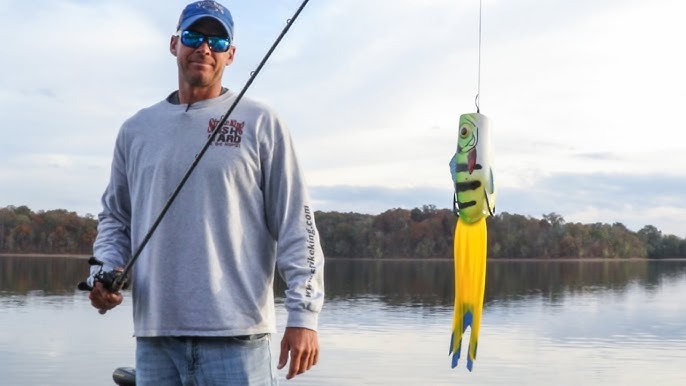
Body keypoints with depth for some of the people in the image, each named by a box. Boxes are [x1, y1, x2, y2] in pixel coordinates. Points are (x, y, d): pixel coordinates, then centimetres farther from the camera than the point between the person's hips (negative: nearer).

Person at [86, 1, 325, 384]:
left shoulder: (260, 123, 2)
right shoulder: (135, 130, 13)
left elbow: (296, 224, -2)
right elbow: (115, 217, 21)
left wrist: (304, 313, -9)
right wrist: (104, 271, 2)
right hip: (154, 335, 4)